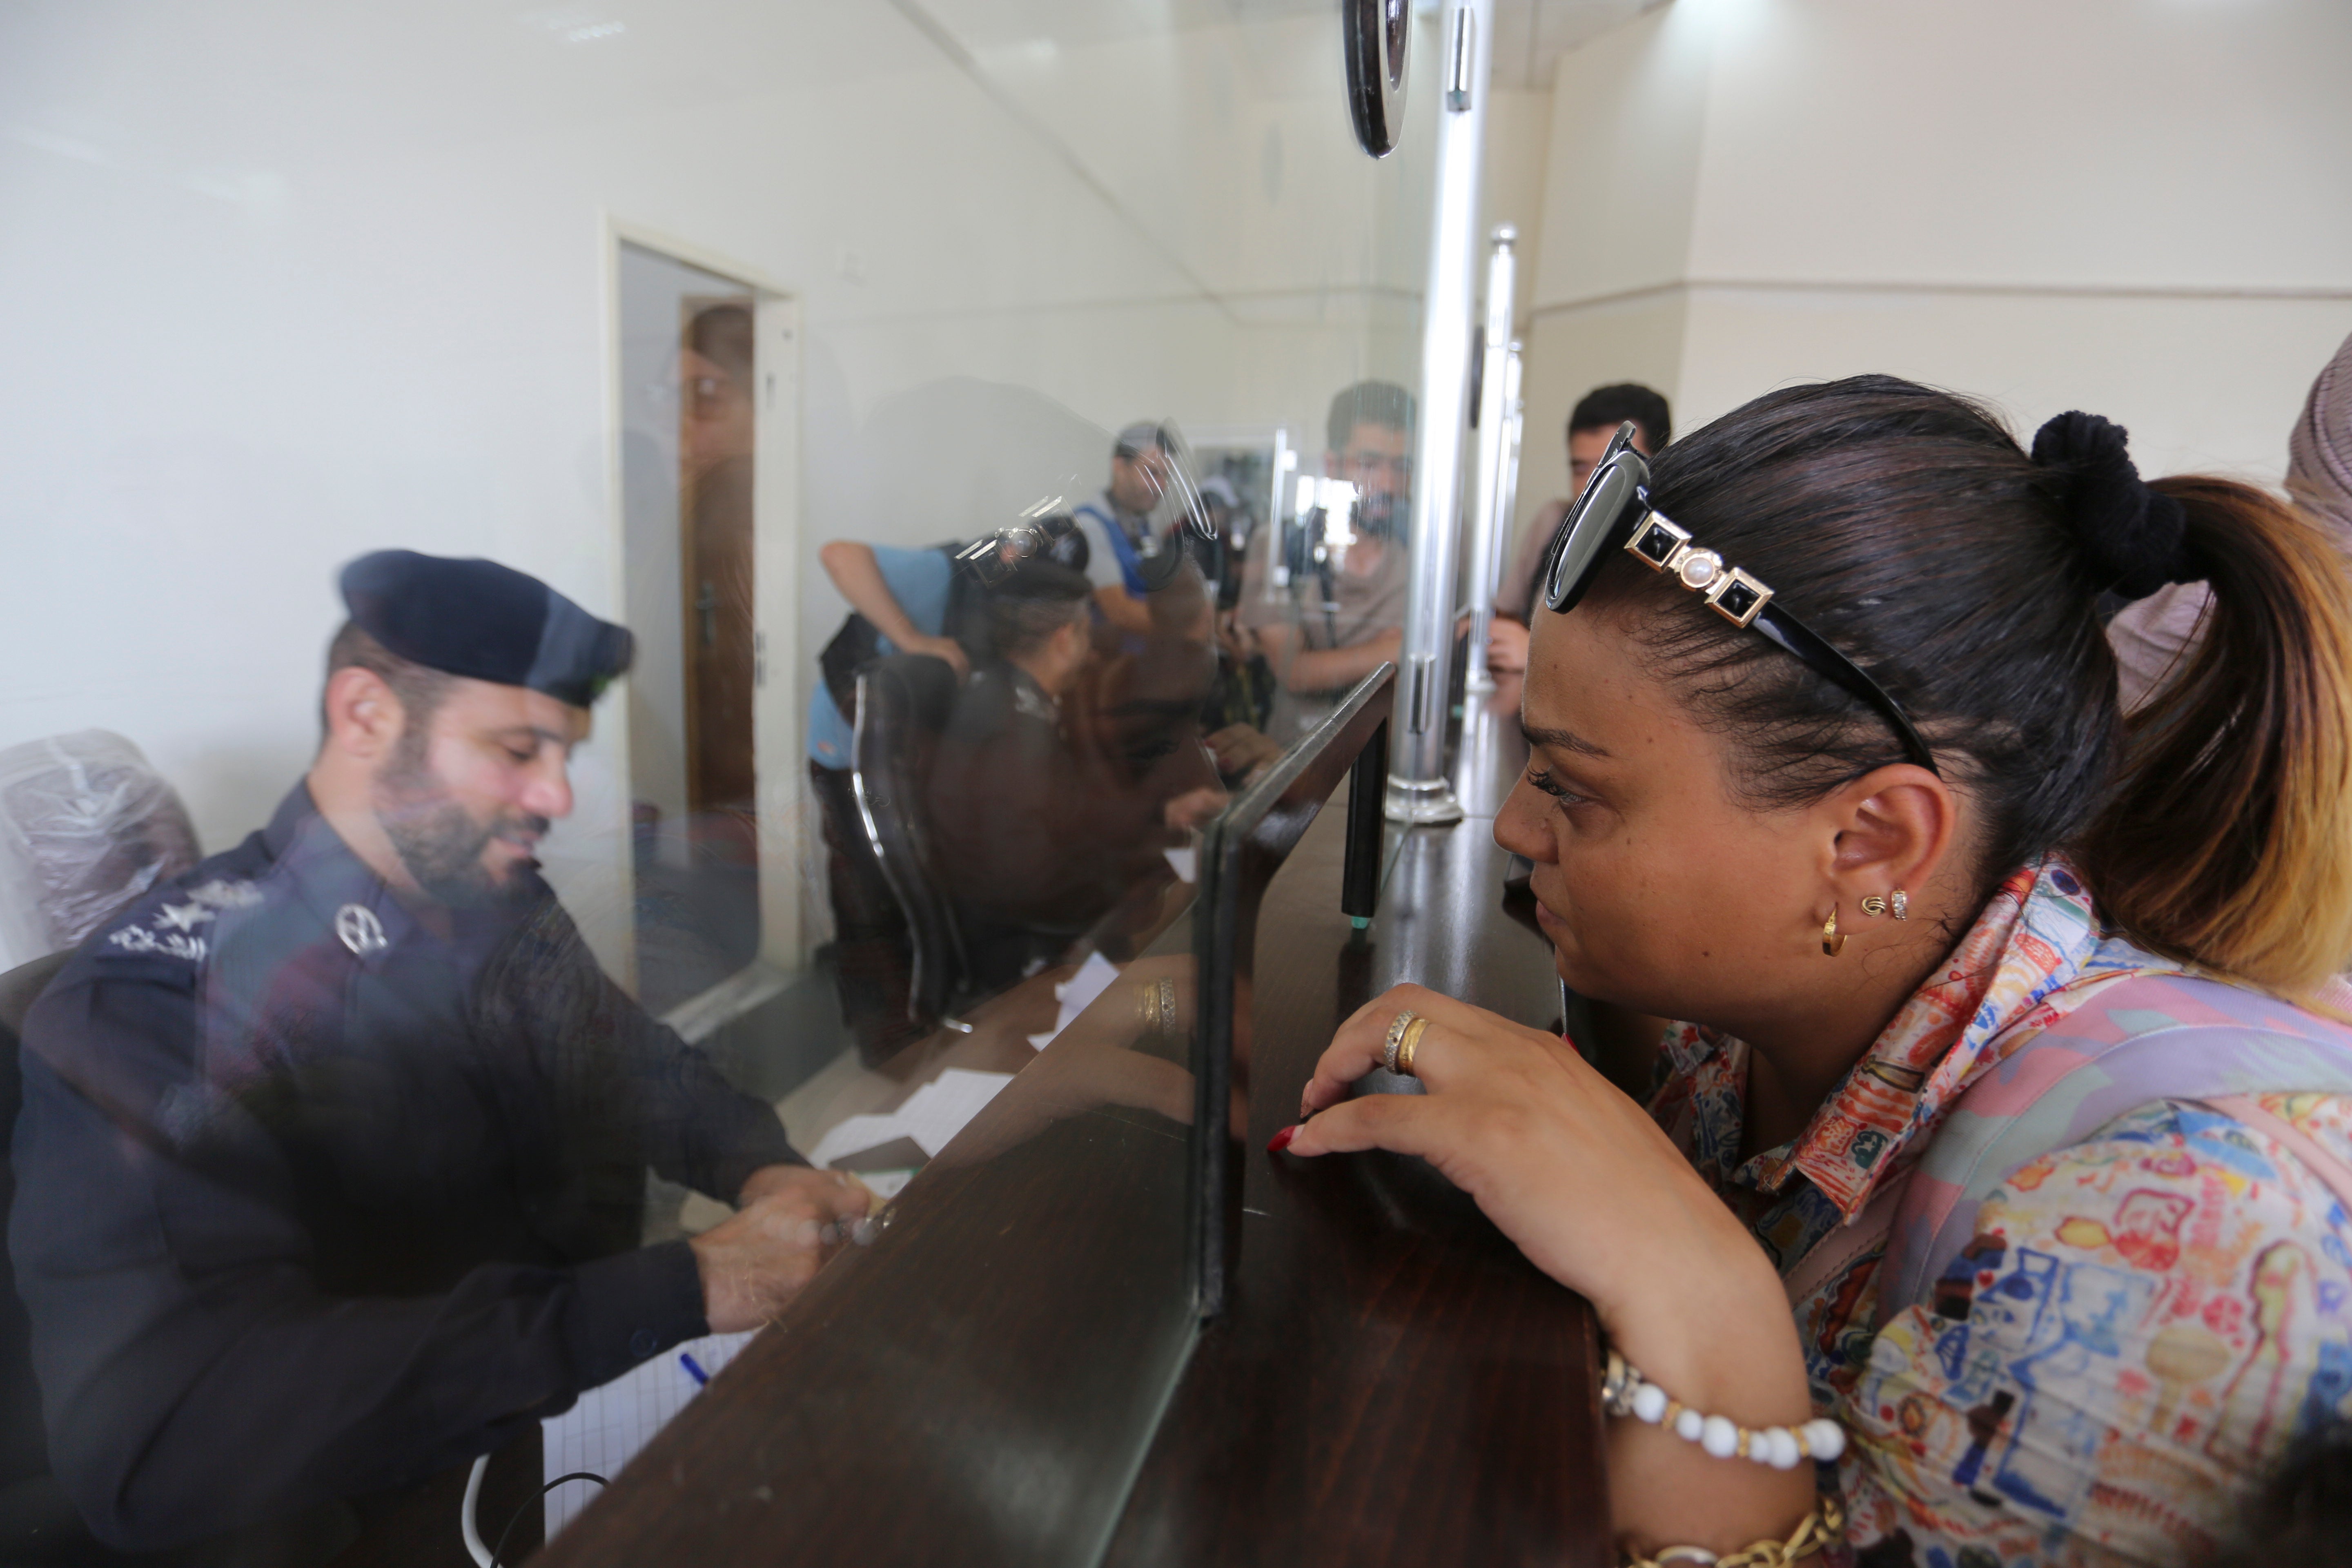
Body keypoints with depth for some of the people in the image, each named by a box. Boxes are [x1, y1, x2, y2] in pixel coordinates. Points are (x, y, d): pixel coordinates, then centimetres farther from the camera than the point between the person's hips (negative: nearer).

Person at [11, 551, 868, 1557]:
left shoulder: (503, 904, -1)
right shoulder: (159, 1001, -20)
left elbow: (638, 1066, 11)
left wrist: (761, 1168, -10)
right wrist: (678, 1292, -35)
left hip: (604, 1392, 6)